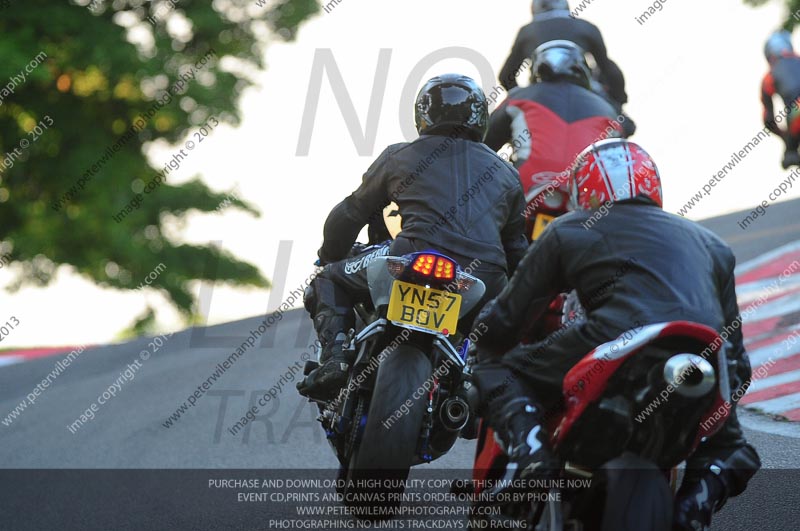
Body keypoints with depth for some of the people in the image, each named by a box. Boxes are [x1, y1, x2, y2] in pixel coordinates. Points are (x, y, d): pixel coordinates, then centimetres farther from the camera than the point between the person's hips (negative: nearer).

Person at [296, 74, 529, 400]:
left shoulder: (400, 156, 20)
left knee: (328, 282, 17)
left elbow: (352, 213, 26)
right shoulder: (507, 174, 27)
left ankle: (334, 356, -5)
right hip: (487, 283, 3)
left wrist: (330, 259, 44)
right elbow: (517, 250, 31)